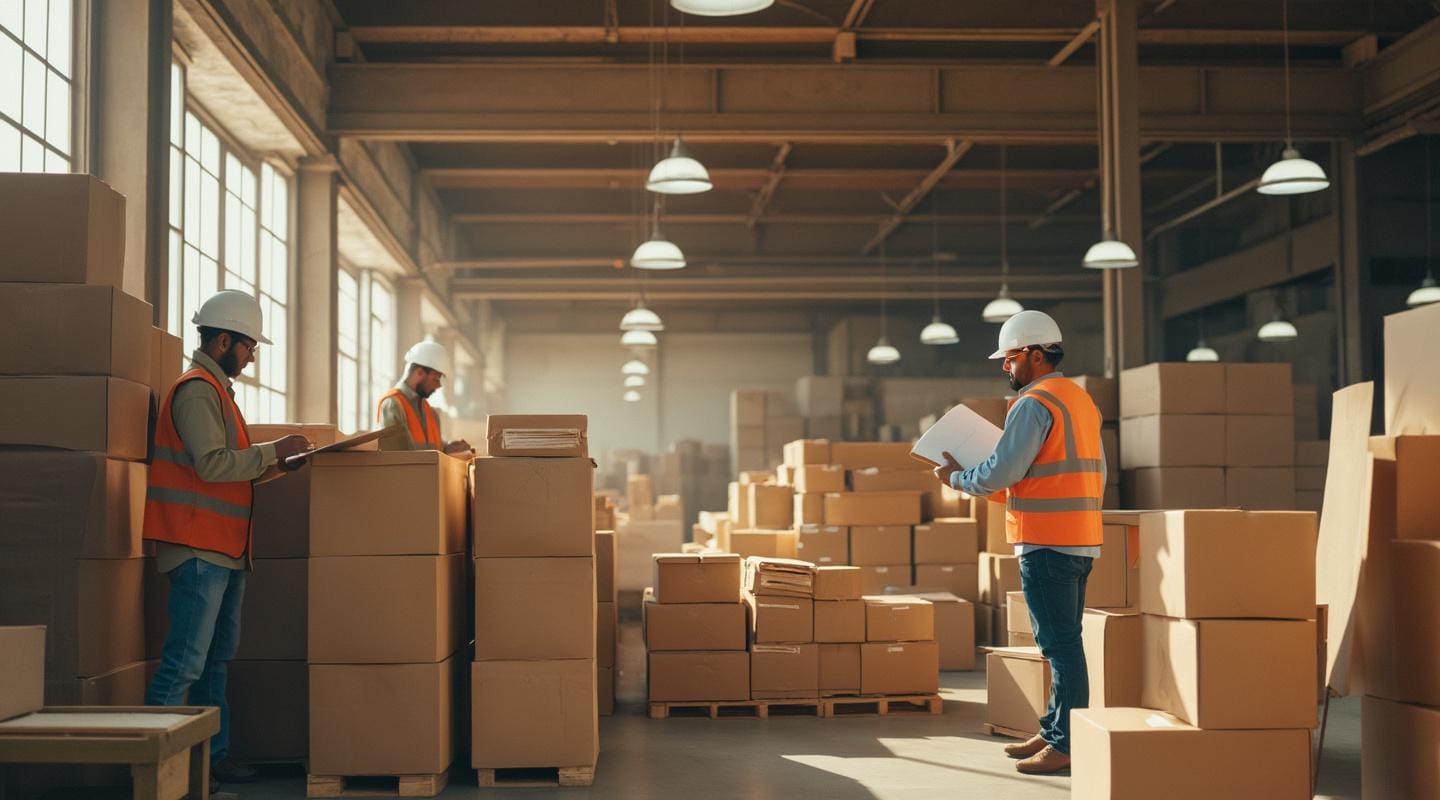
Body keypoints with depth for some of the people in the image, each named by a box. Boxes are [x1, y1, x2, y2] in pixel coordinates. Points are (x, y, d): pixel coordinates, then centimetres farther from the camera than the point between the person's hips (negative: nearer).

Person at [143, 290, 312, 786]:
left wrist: (276, 465, 15)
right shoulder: (197, 390, -10)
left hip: (223, 549, 11)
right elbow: (212, 464, -20)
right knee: (185, 663, -10)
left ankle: (213, 756, 20)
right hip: (199, 548, -11)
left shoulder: (216, 390, 21)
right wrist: (274, 451, -13)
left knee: (216, 660, 13)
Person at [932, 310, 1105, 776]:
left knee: (1060, 645, -8)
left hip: (1047, 543, -10)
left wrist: (956, 478, 0)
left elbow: (1000, 472, -18)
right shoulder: (1082, 399, 17)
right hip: (1082, 540, 10)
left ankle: (1066, 746, -6)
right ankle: (1053, 732, 21)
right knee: (1064, 643, 14)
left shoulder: (1034, 404, -13)